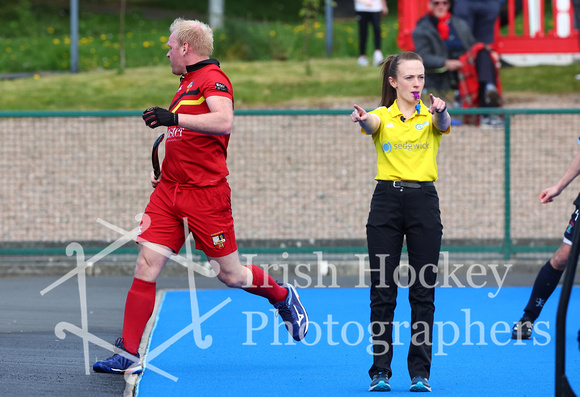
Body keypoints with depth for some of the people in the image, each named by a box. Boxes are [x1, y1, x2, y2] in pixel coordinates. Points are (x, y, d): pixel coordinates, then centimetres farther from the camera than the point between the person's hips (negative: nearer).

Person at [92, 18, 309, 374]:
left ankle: (283, 296, 31)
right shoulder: (188, 83, 19)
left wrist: (174, 118, -31)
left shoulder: (212, 77, -10)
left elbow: (224, 121, -28)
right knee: (146, 264, -5)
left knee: (230, 275, 1)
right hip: (169, 192, 8)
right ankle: (128, 354, -6)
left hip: (206, 194, -8)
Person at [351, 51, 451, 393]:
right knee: (383, 291, -1)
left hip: (424, 201, 0)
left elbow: (445, 124, -18)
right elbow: (371, 125, -18)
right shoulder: (382, 116, 6)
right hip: (387, 201, 0)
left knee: (424, 292, 0)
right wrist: (362, 118, -44)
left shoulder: (430, 115, 5)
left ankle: (421, 373, 5)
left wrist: (441, 111, -44)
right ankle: (380, 371, 5)